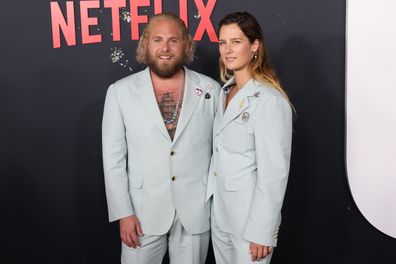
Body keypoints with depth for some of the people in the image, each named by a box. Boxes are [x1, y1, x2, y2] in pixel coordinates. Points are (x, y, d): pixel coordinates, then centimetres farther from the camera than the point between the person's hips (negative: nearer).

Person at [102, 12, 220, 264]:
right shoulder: (121, 91, -4)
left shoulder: (210, 90, -2)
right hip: (144, 211, 0)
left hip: (196, 211, 1)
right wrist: (124, 213, -6)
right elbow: (114, 158, -2)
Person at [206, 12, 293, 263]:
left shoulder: (269, 100, -20)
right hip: (220, 214, 7)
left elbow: (274, 173, -20)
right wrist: (214, 201, 10)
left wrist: (262, 232, -18)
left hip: (250, 216, -7)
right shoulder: (226, 91, 6)